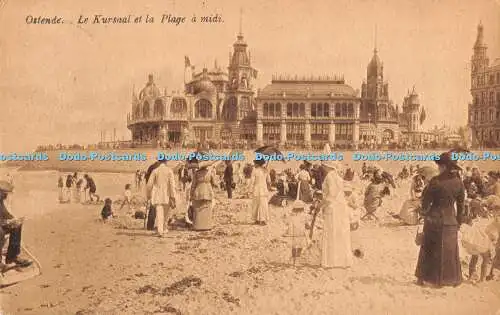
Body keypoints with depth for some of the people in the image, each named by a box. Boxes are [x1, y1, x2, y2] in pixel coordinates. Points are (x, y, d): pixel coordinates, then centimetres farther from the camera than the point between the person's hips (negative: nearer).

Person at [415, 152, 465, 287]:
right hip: (450, 221, 2)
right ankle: (453, 279, 22)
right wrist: (459, 222, 13)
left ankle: (422, 278, 17)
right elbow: (461, 206, 3)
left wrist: (424, 212, 9)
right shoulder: (459, 183, -3)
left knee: (428, 248, 11)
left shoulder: (435, 181, -14)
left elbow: (426, 200, -9)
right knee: (449, 250, 14)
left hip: (433, 219, -2)